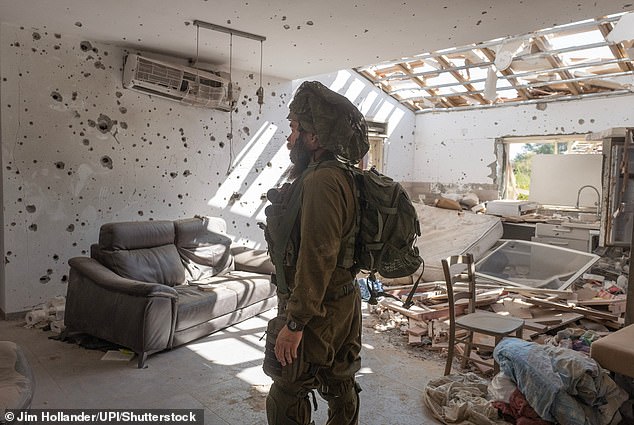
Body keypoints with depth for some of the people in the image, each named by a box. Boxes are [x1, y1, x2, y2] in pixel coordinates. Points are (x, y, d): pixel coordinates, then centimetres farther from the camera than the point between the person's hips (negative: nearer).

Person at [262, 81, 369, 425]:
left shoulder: (321, 182, -25)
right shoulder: (340, 176, 7)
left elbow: (317, 259, -28)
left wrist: (295, 322, -24)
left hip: (317, 312, -10)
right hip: (343, 305, 10)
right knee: (340, 384, 22)